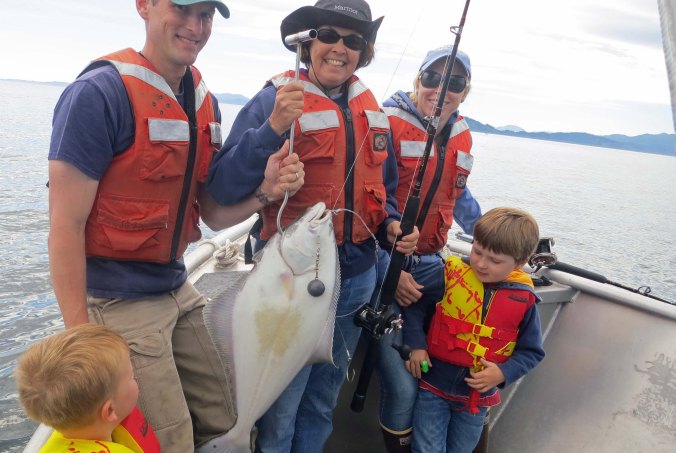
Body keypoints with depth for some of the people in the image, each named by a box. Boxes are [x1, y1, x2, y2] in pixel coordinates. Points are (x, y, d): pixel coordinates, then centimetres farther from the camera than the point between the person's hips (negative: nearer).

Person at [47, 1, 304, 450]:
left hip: (178, 292, 7)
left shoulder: (205, 102, 5)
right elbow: (66, 225, -17)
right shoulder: (100, 93, -17)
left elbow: (214, 212, 7)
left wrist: (264, 192, -12)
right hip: (120, 306, -7)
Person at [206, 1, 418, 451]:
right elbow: (223, 188, -21)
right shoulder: (276, 101, -12)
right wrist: (272, 128, -33)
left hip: (358, 276, 6)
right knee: (281, 407, 8)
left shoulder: (371, 110, 6)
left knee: (323, 398, 23)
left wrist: (391, 224, -2)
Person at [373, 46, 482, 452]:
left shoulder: (462, 136, 10)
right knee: (403, 386, -11)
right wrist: (389, 271, -18)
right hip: (383, 265, -6)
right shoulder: (389, 124, -11)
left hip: (430, 263, 7)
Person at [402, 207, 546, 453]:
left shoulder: (523, 299, -9)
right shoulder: (450, 274, -12)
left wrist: (503, 373, -15)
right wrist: (416, 344, -12)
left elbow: (532, 351, 0)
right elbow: (413, 303, -2)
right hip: (433, 387, -1)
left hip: (477, 397, 2)